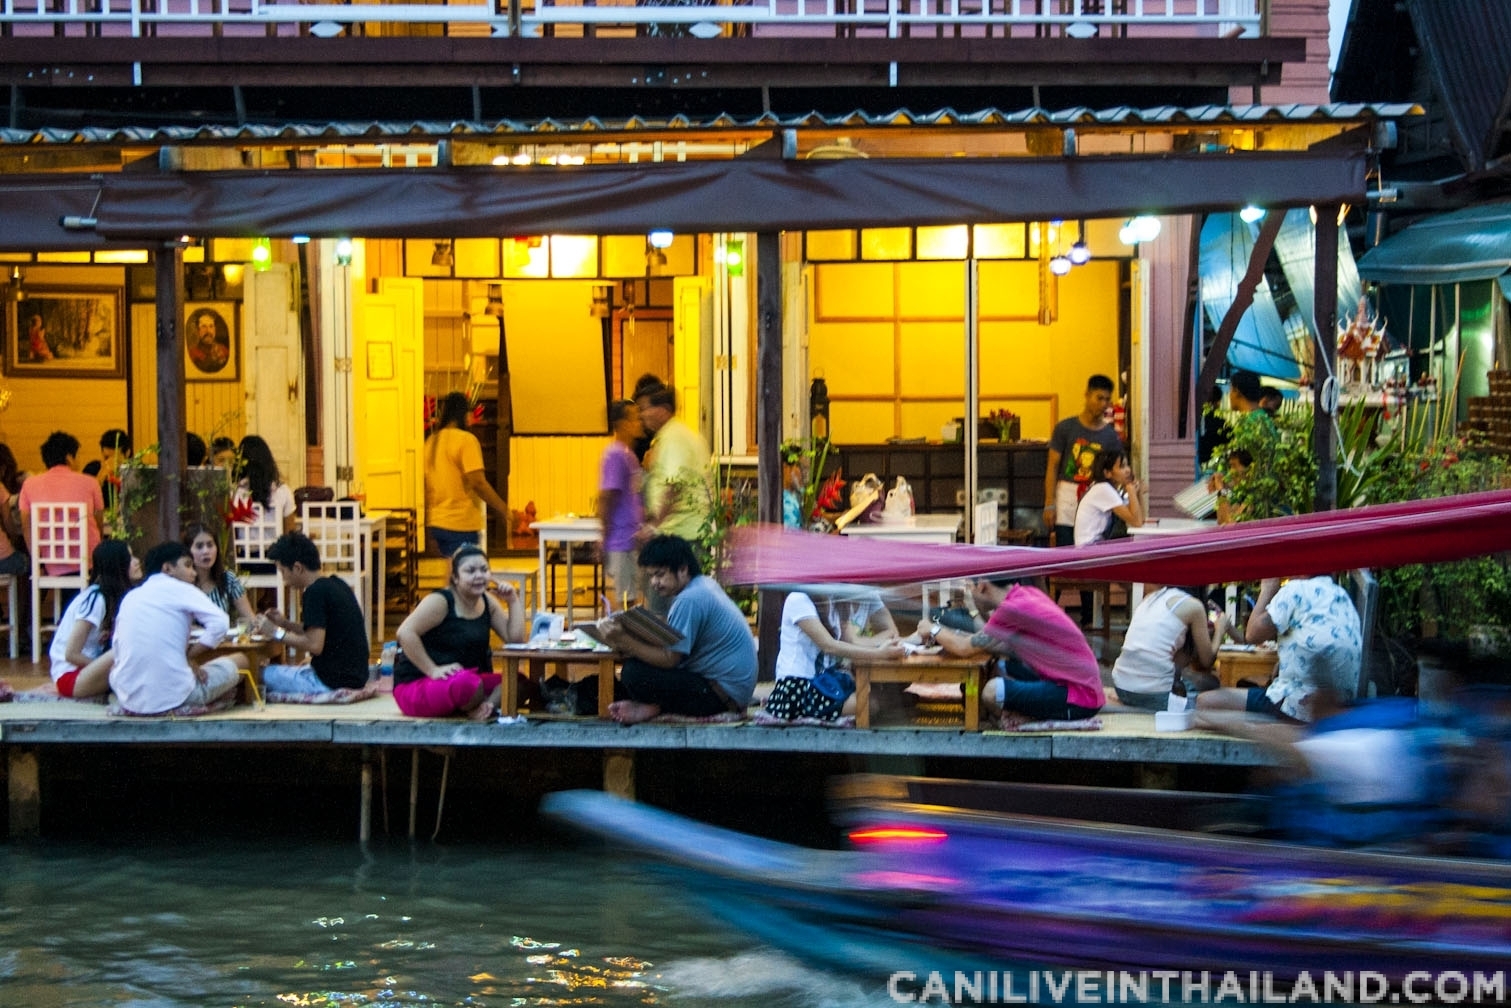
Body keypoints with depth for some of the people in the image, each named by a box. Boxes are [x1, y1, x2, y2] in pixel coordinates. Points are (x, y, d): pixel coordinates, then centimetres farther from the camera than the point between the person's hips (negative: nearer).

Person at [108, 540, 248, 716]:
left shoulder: (130, 597, 16)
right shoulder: (180, 589, 0)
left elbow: (118, 651, 20)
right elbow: (220, 623, -16)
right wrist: (189, 657, -3)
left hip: (129, 699, 5)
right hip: (174, 697, -5)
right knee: (239, 660, 18)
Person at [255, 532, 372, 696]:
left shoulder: (316, 591, -16)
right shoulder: (336, 584, 12)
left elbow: (315, 645, -22)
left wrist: (276, 632, -12)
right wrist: (285, 624, 10)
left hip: (333, 682, -10)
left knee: (264, 675, -3)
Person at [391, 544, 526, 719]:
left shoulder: (488, 603, 8)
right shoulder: (440, 601, -14)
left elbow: (515, 640, 4)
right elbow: (405, 633, -25)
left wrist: (513, 601, -4)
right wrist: (433, 670, -28)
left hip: (464, 681, 7)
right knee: (466, 683, -39)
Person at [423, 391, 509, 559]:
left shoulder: (432, 441, 11)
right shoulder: (466, 440, -11)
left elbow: (426, 487, 14)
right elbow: (478, 482, -18)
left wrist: (429, 528, 20)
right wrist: (503, 508, -6)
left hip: (436, 524, 8)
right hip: (461, 525, -8)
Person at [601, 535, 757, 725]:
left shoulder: (689, 600, -19)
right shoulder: (705, 584, 11)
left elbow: (669, 659, -21)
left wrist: (624, 640, -26)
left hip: (722, 694, -11)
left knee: (634, 673, -21)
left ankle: (654, 708, 4)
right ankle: (655, 706, -1)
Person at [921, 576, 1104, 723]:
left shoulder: (1014, 608, -19)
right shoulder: (1027, 594, 7)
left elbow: (965, 649, -11)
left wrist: (933, 630, 6)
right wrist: (949, 634, 12)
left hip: (1079, 699, -9)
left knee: (993, 691, -21)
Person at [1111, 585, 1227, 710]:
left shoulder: (1151, 596, 18)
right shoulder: (1193, 605, -1)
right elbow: (1206, 661, 7)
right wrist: (1219, 630, 23)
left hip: (1121, 689, 6)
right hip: (1155, 694, -6)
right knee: (1211, 682, 20)